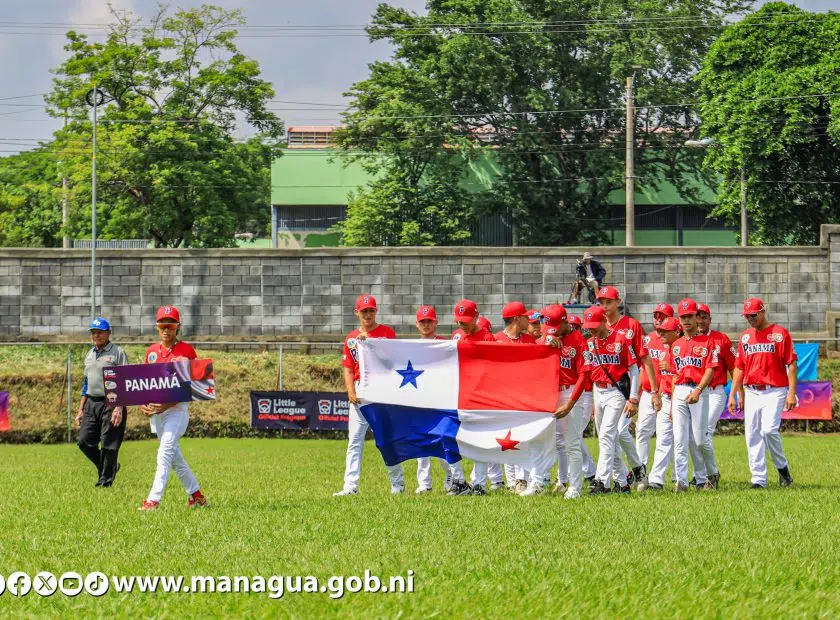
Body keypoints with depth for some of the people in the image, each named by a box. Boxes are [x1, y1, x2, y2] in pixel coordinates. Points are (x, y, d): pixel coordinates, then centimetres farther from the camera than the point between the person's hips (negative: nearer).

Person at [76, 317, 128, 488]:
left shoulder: (117, 353, -4)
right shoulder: (90, 355, 18)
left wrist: (119, 408, -19)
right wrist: (81, 409, 18)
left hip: (111, 403, -7)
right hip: (91, 403, 7)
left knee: (109, 445, -4)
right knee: (84, 442, 2)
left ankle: (106, 479, 5)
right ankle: (110, 468, 20)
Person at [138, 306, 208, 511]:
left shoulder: (187, 351, -6)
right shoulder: (151, 351, 11)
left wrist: (170, 403, -20)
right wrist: (143, 404, -2)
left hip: (177, 409, -7)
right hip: (155, 410, 7)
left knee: (165, 451, -18)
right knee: (174, 455, 12)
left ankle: (153, 500, -24)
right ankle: (195, 494, 25)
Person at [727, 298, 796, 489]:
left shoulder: (780, 334, -2)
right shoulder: (745, 337, 14)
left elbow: (791, 364, -5)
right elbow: (739, 368, 17)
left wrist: (792, 393, -13)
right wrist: (732, 395, 11)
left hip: (774, 391, -5)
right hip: (751, 392, 5)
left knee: (769, 430, -19)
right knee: (752, 436, -1)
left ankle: (782, 467, 3)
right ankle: (758, 479, 2)